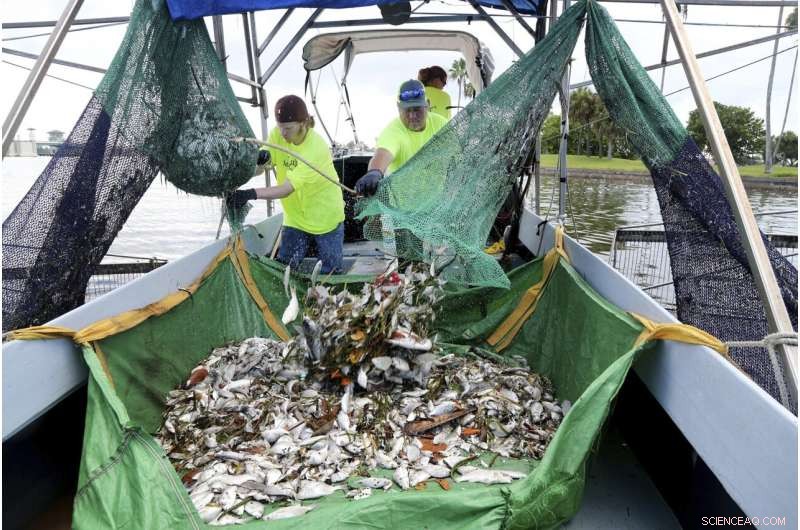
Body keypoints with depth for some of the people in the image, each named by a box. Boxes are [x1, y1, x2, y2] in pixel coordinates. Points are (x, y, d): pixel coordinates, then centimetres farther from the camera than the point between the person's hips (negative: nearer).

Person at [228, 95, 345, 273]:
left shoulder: (316, 148, -28)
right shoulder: (278, 134, -10)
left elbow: (287, 189, -33)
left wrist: (251, 194, -45)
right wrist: (259, 159, -36)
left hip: (325, 217, -4)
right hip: (295, 216, 5)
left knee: (330, 272, 6)